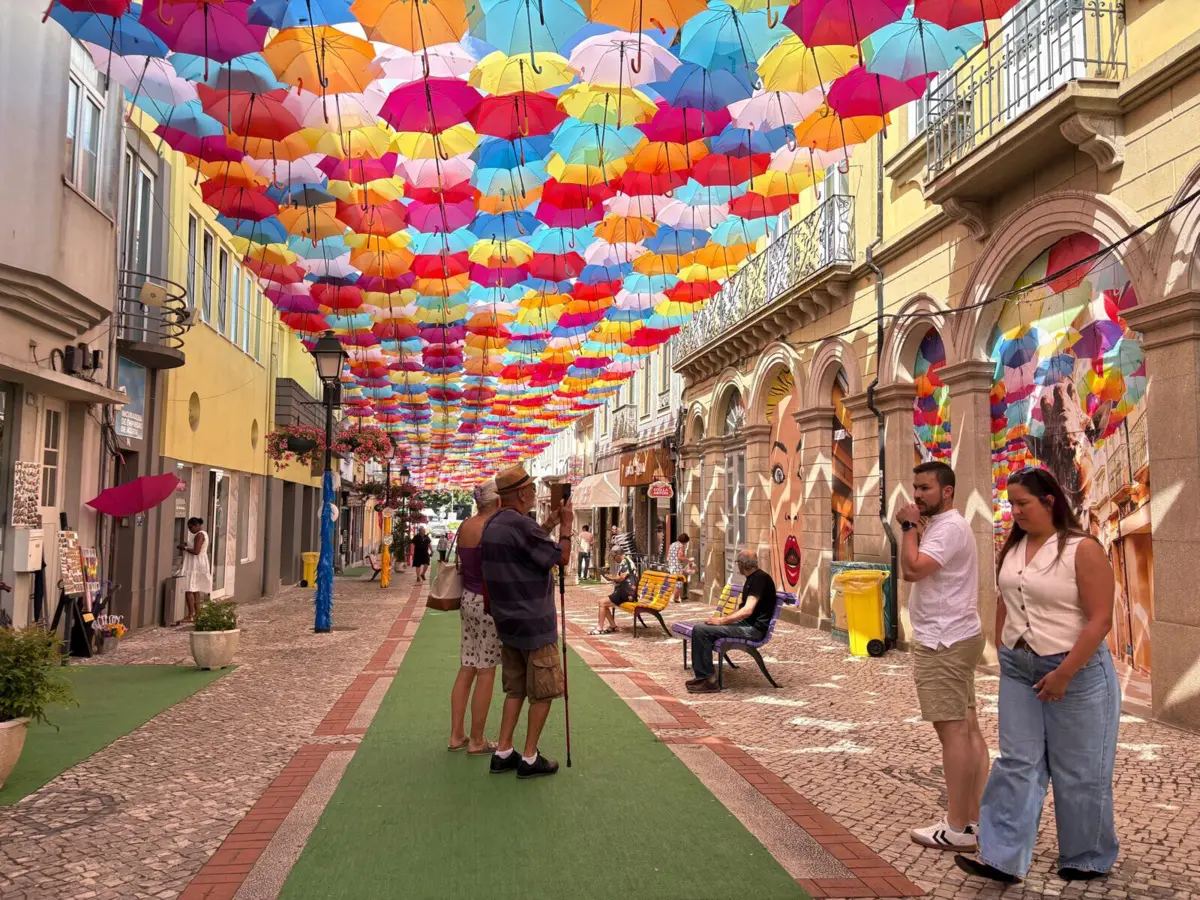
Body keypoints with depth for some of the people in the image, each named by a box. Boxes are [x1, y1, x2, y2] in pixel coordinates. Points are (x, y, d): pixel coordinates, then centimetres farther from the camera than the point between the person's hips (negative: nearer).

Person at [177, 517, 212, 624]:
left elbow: (196, 551, -24)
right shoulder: (203, 534, 16)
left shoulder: (199, 535, -16)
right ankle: (196, 614, 15)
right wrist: (187, 545, 11)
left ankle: (191, 615, -13)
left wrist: (185, 548, -11)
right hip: (199, 564, 11)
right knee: (195, 590, 12)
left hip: (195, 566, -11)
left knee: (188, 589, -11)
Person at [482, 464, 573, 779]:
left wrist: (548, 525, 17)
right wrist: (567, 525, 1)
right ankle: (530, 759, 10)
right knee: (543, 692, 4)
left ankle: (503, 753, 18)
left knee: (515, 689, 16)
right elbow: (562, 558, -13)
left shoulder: (493, 525, 7)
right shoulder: (522, 526, -21)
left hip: (508, 622, 9)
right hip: (534, 623, -9)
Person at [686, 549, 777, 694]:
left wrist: (722, 621, -16)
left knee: (701, 630, -19)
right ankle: (702, 676, 1)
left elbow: (747, 610, -23)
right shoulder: (752, 578, 17)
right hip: (746, 624, 10)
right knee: (700, 629, 5)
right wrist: (724, 618, 9)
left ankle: (710, 680, -13)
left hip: (754, 629, -10)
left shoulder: (759, 578, -15)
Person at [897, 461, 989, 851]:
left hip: (944, 643, -11)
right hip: (954, 639, 11)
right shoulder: (943, 526, 18)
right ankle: (975, 817, 20)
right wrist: (913, 528, 4)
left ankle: (957, 829, -4)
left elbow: (913, 569, -28)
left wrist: (909, 526, -16)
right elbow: (908, 572, 12)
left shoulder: (949, 527, -16)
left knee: (953, 731, -8)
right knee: (967, 728, 12)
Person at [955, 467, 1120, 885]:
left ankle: (1087, 860, 27)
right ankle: (1003, 857, 7)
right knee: (1016, 764, 4)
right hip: (1019, 669, 5)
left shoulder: (1082, 550, -14)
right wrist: (1003, 653, 9)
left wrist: (1064, 673, -19)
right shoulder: (1012, 548, 5)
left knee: (1077, 771, 8)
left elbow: (1100, 619, -17)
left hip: (1076, 670, -5)